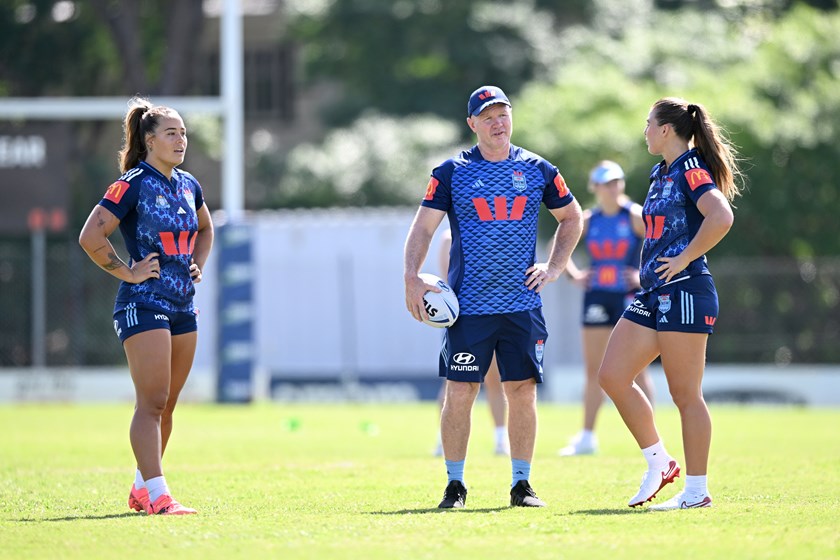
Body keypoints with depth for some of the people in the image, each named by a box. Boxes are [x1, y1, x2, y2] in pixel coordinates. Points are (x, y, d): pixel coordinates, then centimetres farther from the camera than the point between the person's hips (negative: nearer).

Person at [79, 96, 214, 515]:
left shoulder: (188, 185, 12)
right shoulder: (133, 184, -10)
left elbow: (204, 230, 32)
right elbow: (90, 237, -16)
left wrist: (197, 266, 16)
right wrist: (127, 272, -12)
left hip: (183, 306, 8)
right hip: (143, 304, -7)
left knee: (165, 406, 11)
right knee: (152, 403, -13)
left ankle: (142, 489, 23)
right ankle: (157, 496, -18)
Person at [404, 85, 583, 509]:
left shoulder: (538, 171, 8)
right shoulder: (452, 173, 2)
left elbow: (571, 218, 21)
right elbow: (423, 227, 1)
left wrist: (555, 268, 10)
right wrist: (413, 278, -13)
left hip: (522, 306, 2)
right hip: (468, 307, -2)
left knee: (522, 391, 1)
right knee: (459, 393, -4)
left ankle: (521, 483, 10)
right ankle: (454, 484, 6)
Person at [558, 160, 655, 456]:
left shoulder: (635, 216, -5)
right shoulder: (588, 220, 6)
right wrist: (575, 275, 6)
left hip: (629, 297, -4)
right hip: (597, 297, 4)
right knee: (593, 369, 6)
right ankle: (587, 437, 12)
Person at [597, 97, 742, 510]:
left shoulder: (692, 170, -11)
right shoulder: (661, 173, 17)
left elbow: (721, 217, -28)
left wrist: (684, 259, -20)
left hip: (684, 291, -10)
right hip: (653, 294, 10)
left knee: (685, 394, -5)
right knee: (612, 376, 4)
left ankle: (696, 490, 2)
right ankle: (658, 462, 13)